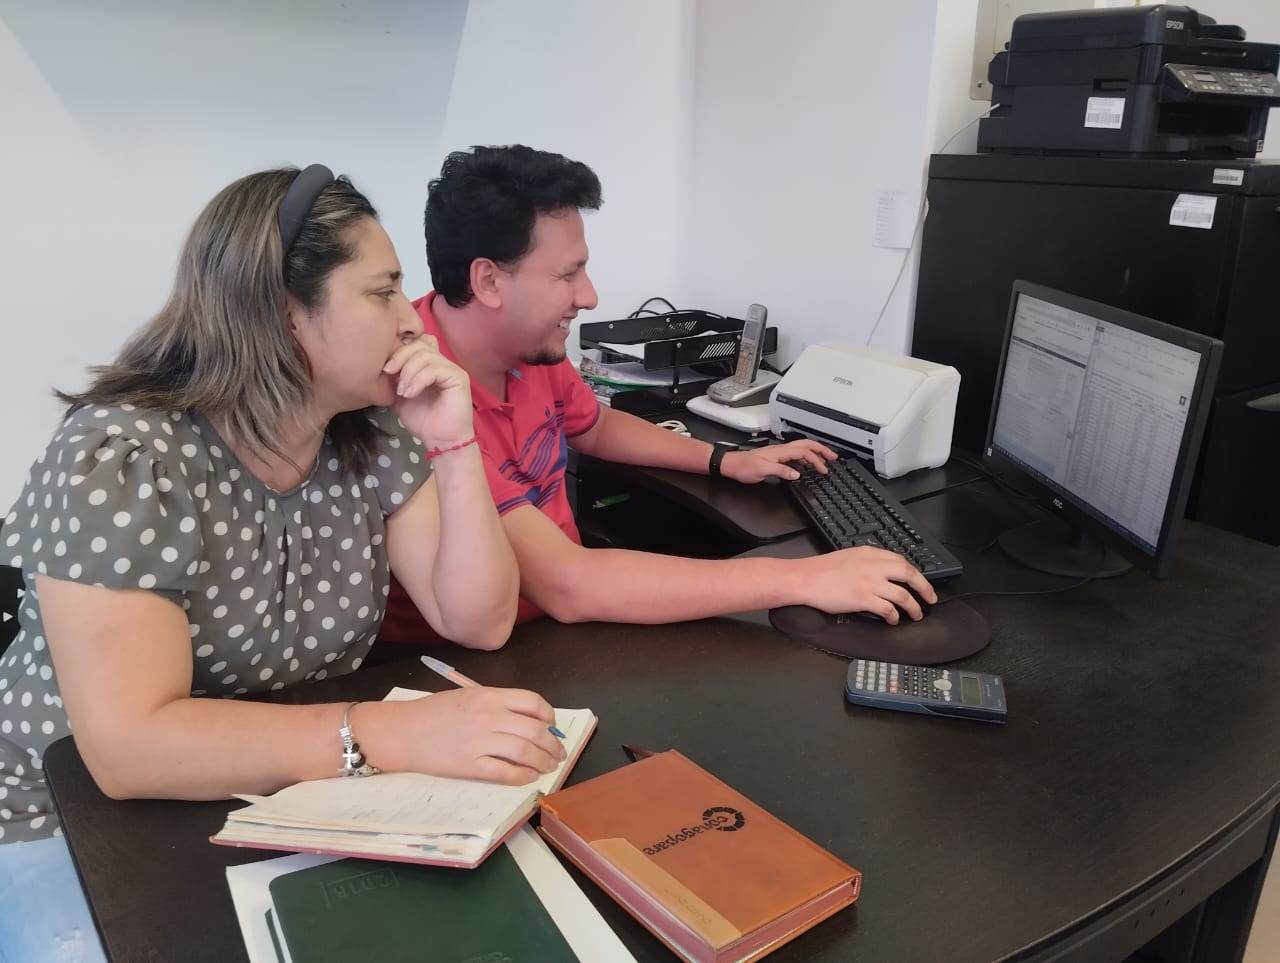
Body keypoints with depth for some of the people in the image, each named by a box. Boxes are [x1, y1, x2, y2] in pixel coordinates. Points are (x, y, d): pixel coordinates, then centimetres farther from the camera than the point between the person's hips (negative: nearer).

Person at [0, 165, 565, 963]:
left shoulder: (373, 438, -8)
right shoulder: (121, 458, -24)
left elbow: (480, 623, -10)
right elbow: (130, 743, -31)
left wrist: (455, 444, -21)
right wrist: (400, 733, -41)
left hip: (291, 801, 4)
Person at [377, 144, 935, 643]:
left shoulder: (529, 349, -3)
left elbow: (596, 427, 19)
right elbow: (565, 585, -35)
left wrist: (727, 461, 11)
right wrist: (801, 578, -32)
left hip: (561, 622, 7)